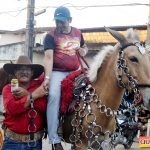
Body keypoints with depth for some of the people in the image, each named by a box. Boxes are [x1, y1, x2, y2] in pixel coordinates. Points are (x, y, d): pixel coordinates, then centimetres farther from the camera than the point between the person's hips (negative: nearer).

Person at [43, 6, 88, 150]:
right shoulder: (51, 35, -4)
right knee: (53, 96, -28)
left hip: (76, 71, 6)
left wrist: (84, 50, 2)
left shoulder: (77, 33, 11)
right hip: (57, 72, -5)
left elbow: (84, 47, 29)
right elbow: (48, 56, -14)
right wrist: (47, 77, -26)